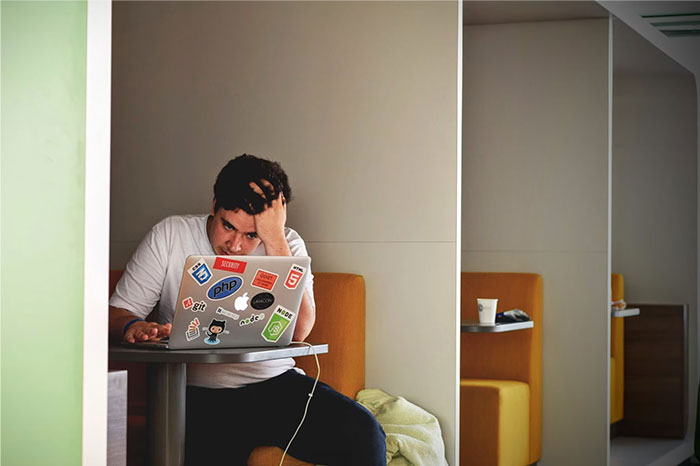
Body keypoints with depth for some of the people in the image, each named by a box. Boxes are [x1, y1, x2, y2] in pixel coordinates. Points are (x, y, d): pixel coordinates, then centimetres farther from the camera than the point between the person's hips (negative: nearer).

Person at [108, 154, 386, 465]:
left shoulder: (286, 245, 5)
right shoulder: (170, 236, 4)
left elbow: (297, 331, -12)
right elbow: (117, 311, 4)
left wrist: (275, 239, -15)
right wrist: (133, 326, -22)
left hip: (275, 383, 2)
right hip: (196, 394, -2)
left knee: (363, 434, -22)